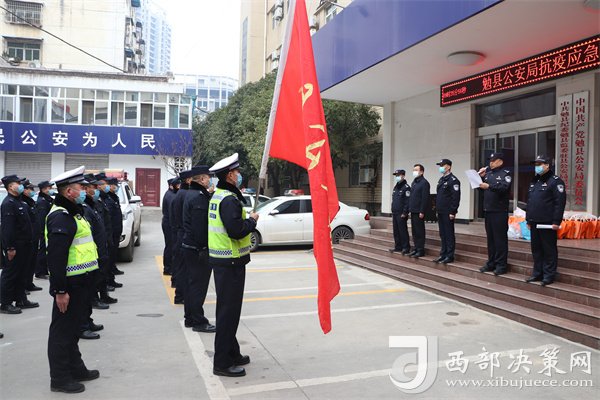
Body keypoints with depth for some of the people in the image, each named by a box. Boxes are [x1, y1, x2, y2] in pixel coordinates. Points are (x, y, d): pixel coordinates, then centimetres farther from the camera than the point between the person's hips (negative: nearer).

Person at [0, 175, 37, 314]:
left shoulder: (19, 202, 15)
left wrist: (29, 243, 19)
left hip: (23, 246, 9)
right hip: (14, 247, -9)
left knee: (21, 274, 16)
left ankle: (21, 299, 25)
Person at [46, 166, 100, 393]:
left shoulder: (73, 212, 15)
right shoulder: (61, 217, -19)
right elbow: (56, 257, -24)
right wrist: (59, 290, -25)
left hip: (80, 282, 10)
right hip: (70, 284, -10)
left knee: (72, 329, 20)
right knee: (62, 330, 2)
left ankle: (75, 369, 33)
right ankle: (60, 378, 13)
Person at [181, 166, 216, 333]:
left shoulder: (190, 194, 13)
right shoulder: (199, 197, -19)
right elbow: (200, 226, -23)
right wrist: (203, 249, -20)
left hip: (188, 245, 10)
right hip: (198, 248, -10)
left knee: (190, 283, 15)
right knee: (198, 285, -2)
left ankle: (189, 318, 25)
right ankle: (198, 322, 6)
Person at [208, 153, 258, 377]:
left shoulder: (218, 196, 11)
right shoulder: (229, 199, -20)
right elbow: (236, 231, -27)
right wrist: (252, 220, -11)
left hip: (221, 259, 10)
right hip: (231, 262, -10)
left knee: (227, 308, 18)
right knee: (229, 311, -2)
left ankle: (231, 354, 31)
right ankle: (222, 363, 7)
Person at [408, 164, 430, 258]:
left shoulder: (424, 183, -11)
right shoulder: (414, 182, 16)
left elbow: (425, 198, -16)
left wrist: (422, 212, -20)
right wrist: (409, 208, 14)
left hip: (419, 212, -8)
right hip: (413, 211, 8)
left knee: (419, 231, -3)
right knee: (414, 231, 12)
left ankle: (420, 250, 3)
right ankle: (416, 248, 20)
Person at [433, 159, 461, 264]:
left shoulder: (453, 180, -11)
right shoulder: (441, 180, 17)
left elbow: (456, 197, -17)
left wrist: (453, 212, -19)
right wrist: (437, 209, 16)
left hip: (448, 213, -9)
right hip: (441, 212, 9)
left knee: (449, 235, -2)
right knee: (442, 234, 13)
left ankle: (449, 256, 4)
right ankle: (443, 254, 19)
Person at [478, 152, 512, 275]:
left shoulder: (505, 174, -5)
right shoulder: (488, 173, 15)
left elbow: (504, 187, -22)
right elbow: (481, 187, 15)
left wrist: (489, 186, -33)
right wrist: (480, 177, 1)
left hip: (500, 211, -7)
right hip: (488, 210, 7)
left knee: (500, 238, -4)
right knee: (490, 238, 12)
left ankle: (501, 265, 2)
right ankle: (491, 263, 21)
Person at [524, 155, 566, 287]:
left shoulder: (555, 181, -7)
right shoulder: (534, 181, 18)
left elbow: (560, 202, -13)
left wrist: (556, 221, -17)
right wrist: (528, 219, 19)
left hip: (548, 223, -8)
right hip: (534, 223, 8)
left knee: (549, 250, 0)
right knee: (536, 249, 12)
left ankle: (549, 275, 7)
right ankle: (537, 273, 22)